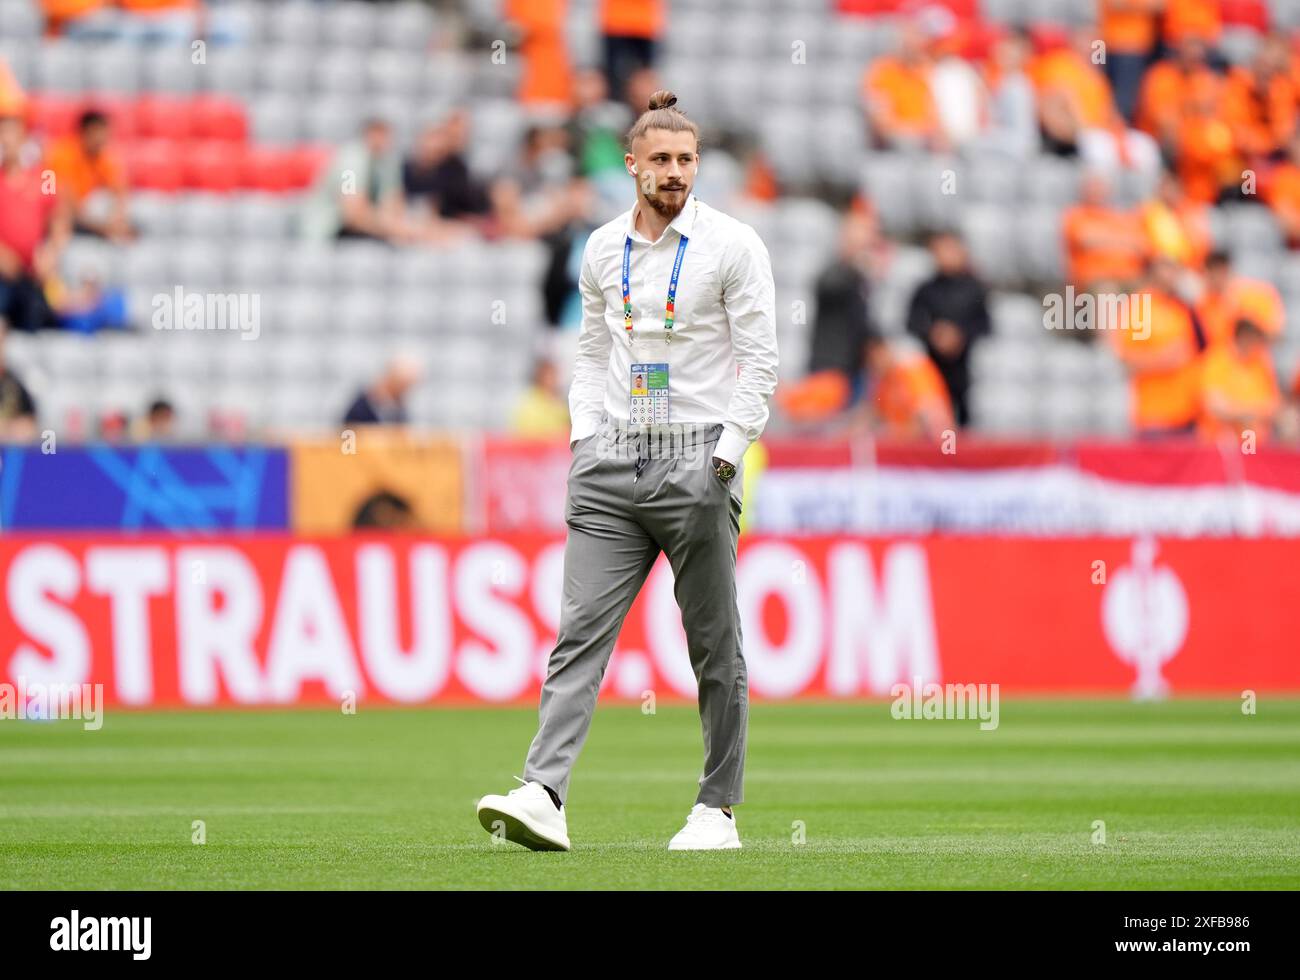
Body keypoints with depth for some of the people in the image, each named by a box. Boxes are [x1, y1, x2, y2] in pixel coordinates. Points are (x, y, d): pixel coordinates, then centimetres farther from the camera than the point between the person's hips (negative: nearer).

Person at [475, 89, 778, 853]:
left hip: (697, 460, -4)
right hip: (611, 463, 4)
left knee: (715, 646, 2)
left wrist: (724, 458, -10)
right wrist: (585, 437, 9)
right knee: (581, 629, -7)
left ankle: (718, 810, 10)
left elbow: (761, 361, -4)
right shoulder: (603, 250, 11)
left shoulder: (734, 245, -3)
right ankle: (543, 796, -16)